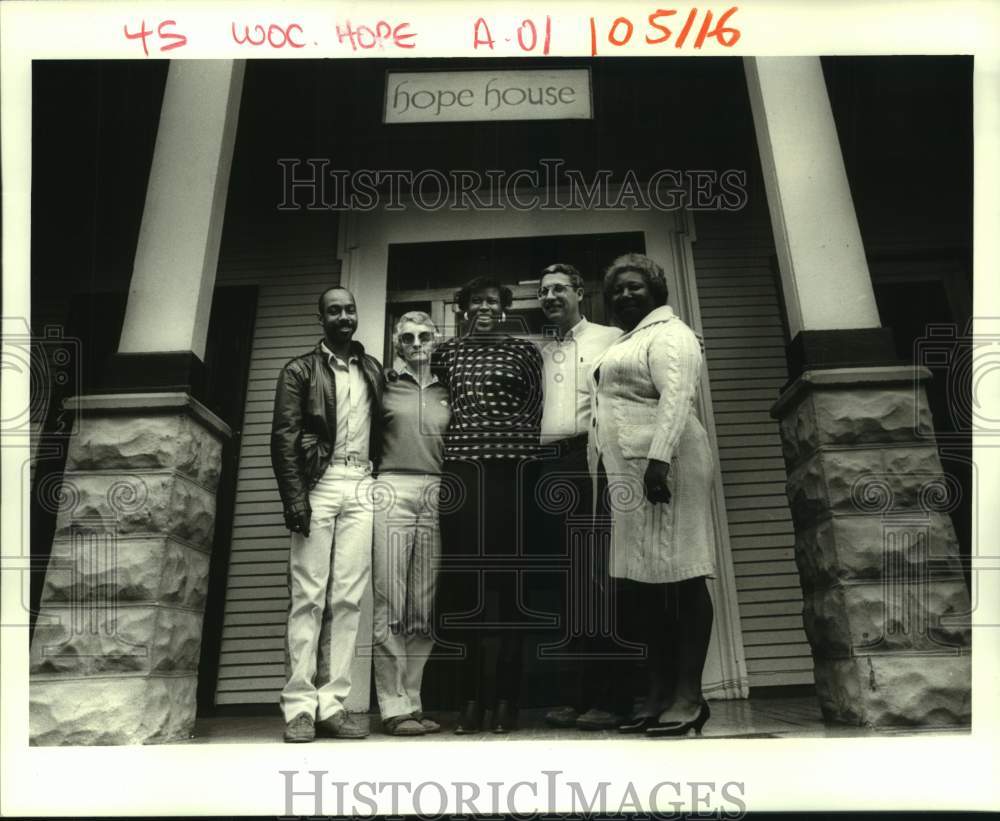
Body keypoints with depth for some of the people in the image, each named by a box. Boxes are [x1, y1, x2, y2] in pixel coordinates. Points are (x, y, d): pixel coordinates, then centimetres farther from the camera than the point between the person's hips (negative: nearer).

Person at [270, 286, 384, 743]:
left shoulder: (373, 371, 19)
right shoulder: (301, 371, 7)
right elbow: (284, 437, -1)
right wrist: (294, 496, -11)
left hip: (361, 488, 3)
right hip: (319, 485, -3)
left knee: (348, 598, -1)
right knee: (308, 596, -5)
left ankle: (332, 703, 3)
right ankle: (299, 706, -2)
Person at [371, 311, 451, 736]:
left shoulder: (446, 393, 18)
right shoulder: (384, 386, 9)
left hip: (437, 497, 3)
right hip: (393, 492, -3)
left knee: (424, 610, 3)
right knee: (390, 607, -5)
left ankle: (412, 703, 11)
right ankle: (393, 707, 1)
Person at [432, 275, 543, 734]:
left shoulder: (523, 350, 10)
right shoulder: (446, 352, 15)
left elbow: (536, 407, 14)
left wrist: (513, 438, 5)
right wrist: (466, 433, 11)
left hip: (512, 470, -2)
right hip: (461, 468, 2)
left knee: (510, 580, -3)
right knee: (463, 582, -1)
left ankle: (506, 699, 3)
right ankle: (471, 699, 5)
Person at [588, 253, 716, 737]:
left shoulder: (667, 333, -1)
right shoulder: (626, 342, 27)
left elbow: (676, 396, -16)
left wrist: (658, 458, -27)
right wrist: (603, 469, 23)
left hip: (662, 463, -9)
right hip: (626, 472, 9)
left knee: (679, 575, -8)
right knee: (641, 581, 7)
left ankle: (688, 697, -6)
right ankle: (658, 692, 12)